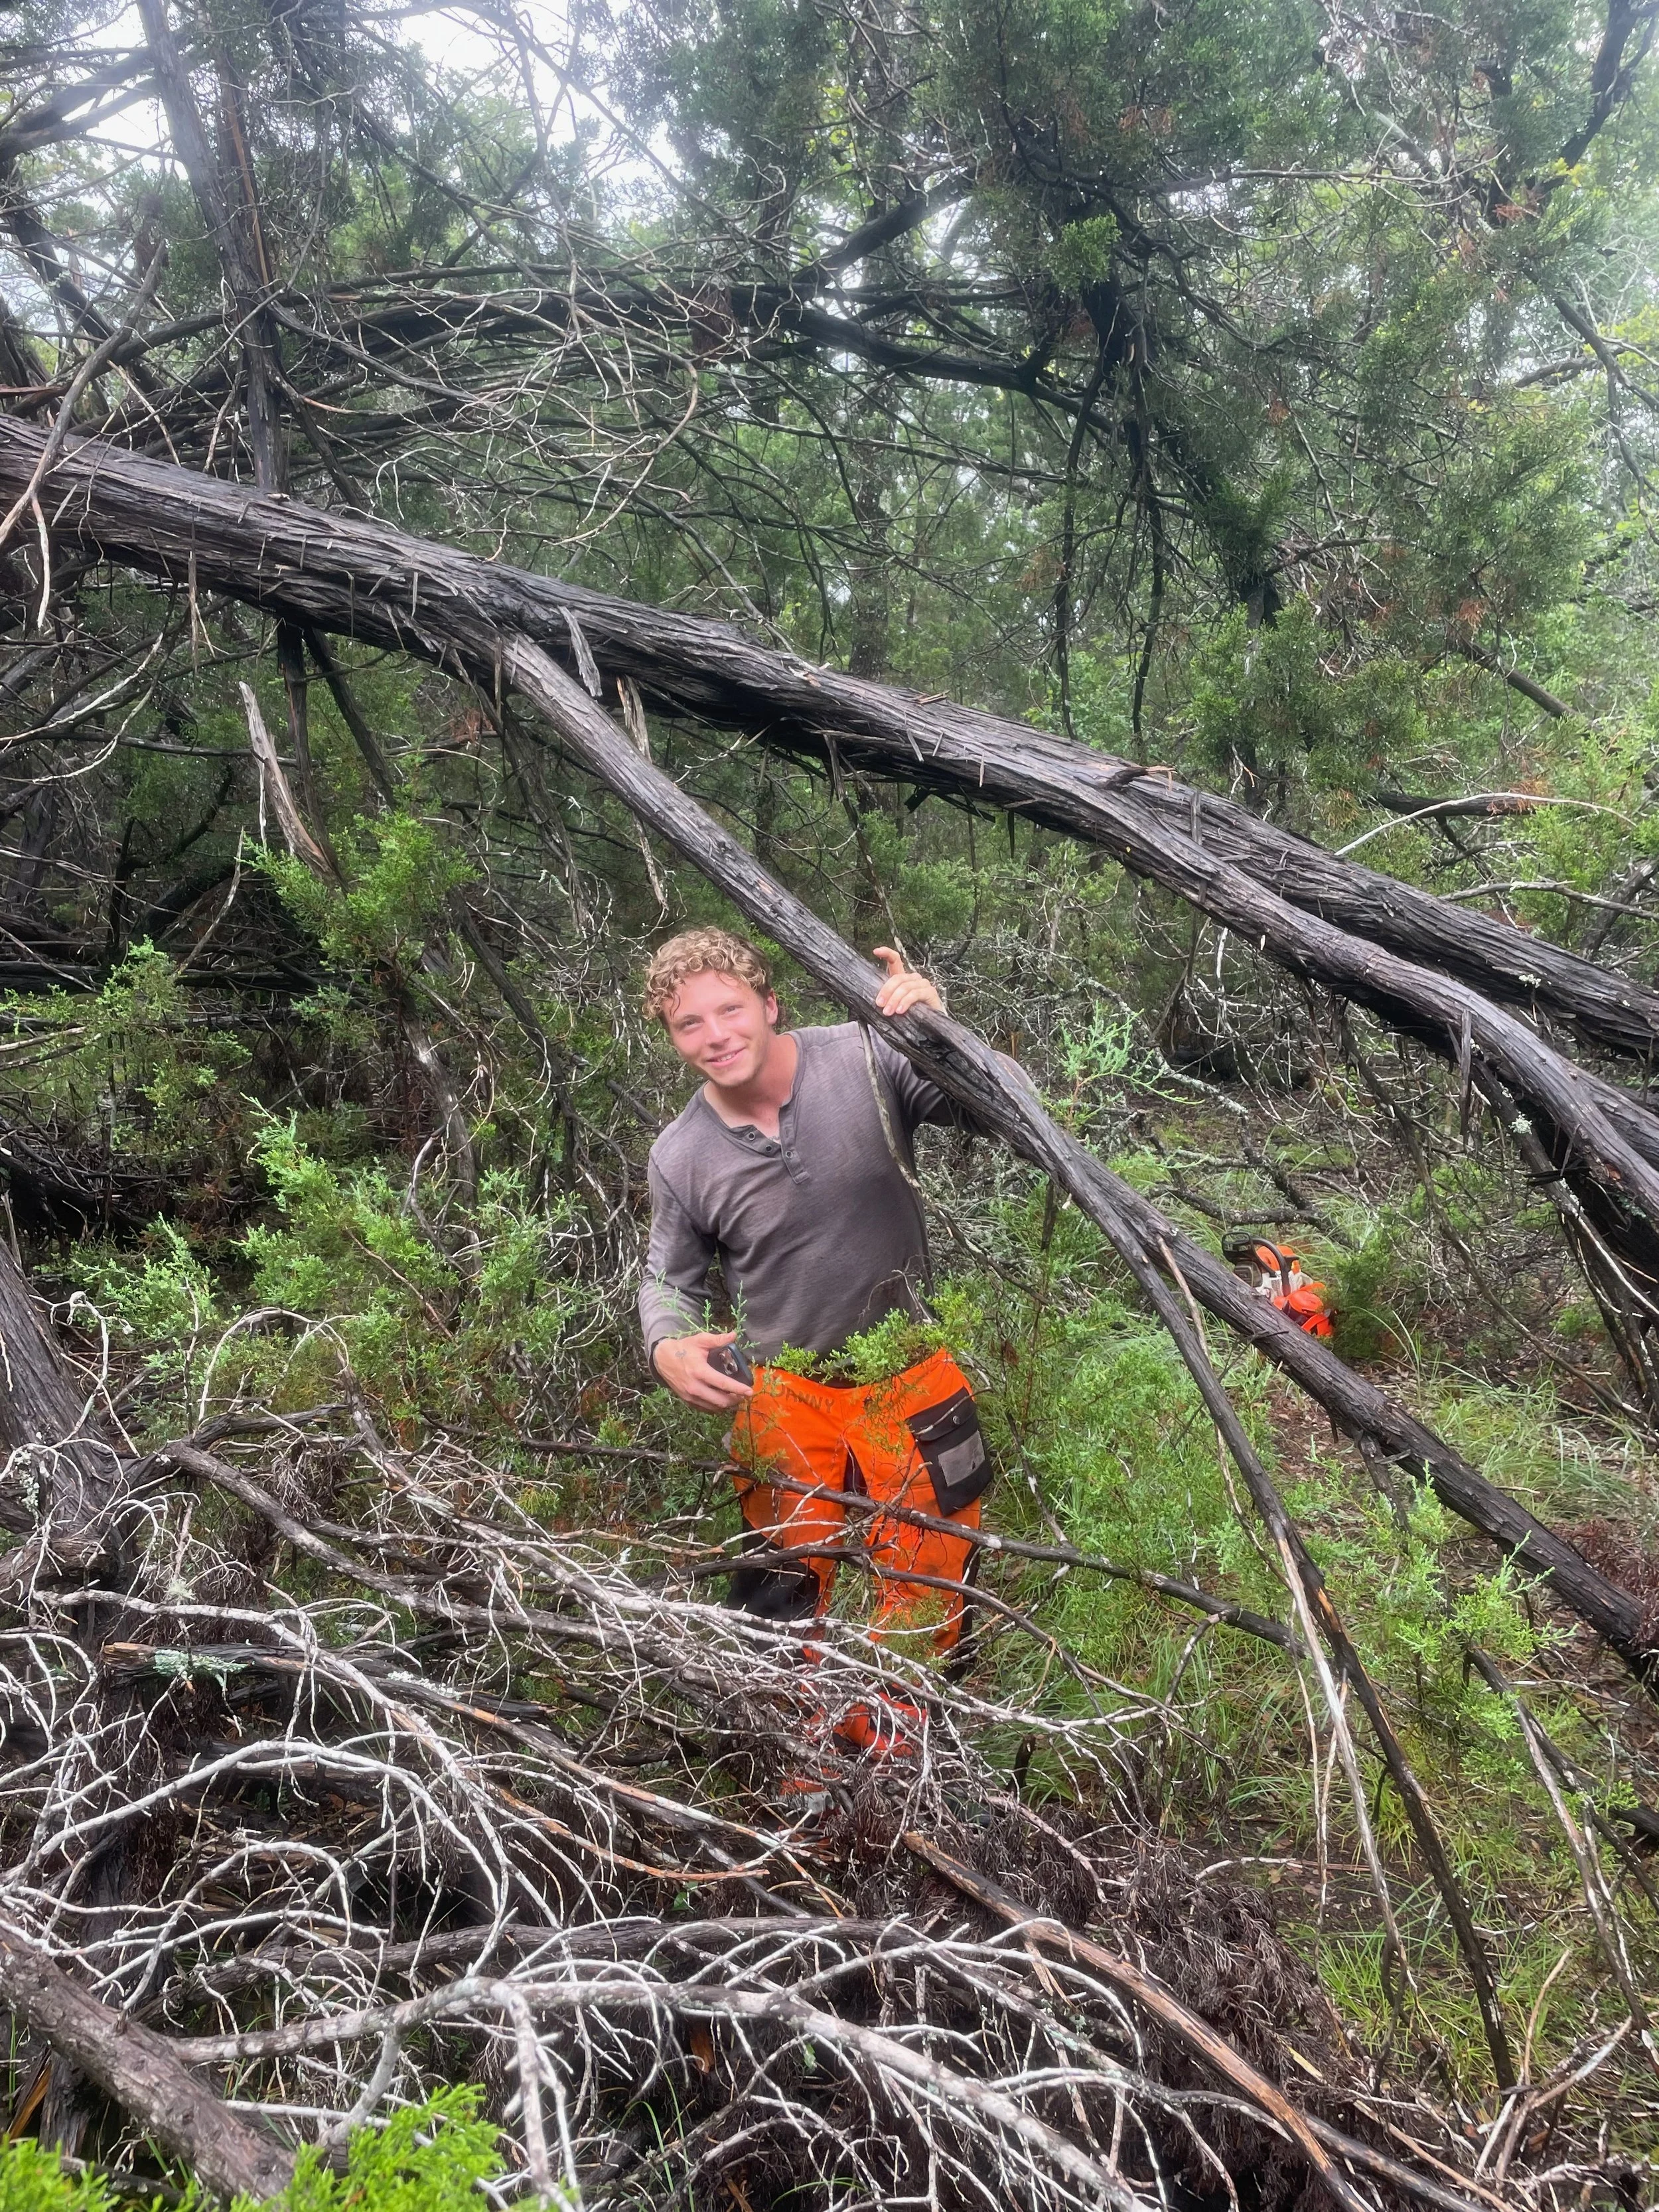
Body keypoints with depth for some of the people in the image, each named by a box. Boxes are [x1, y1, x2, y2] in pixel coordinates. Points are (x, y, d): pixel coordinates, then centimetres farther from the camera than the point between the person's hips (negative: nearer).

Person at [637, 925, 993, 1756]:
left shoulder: (867, 1058, -18)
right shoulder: (680, 1157, -10)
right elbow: (669, 1279, 5)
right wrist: (668, 1347, -18)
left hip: (907, 1375, -1)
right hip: (779, 1394, 1)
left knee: (929, 1578, 9)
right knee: (785, 1586, 13)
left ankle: (881, 1736, 35)